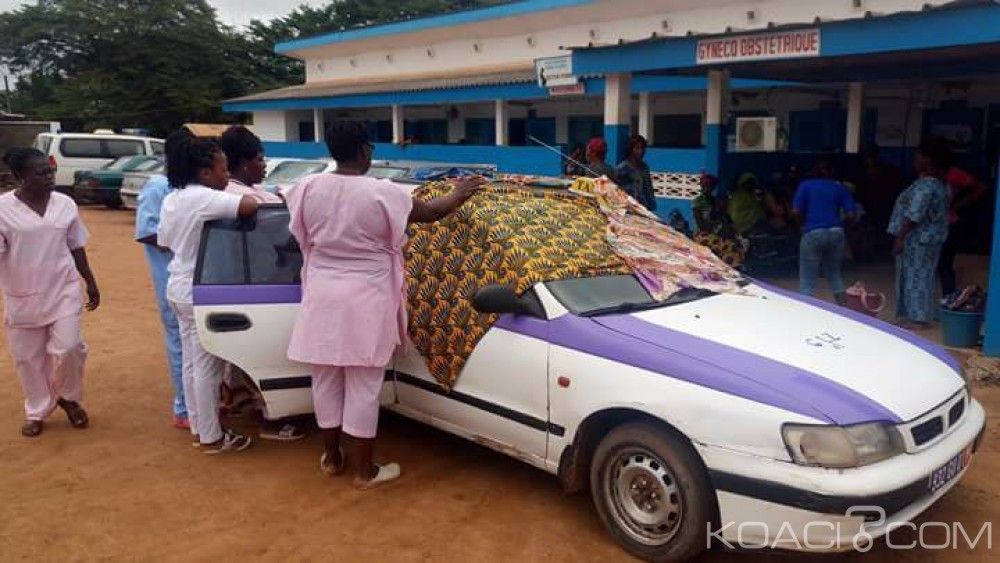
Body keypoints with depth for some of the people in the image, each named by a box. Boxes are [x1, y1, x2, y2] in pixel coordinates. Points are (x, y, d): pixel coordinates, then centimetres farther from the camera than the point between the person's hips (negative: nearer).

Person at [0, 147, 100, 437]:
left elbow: (77, 248, 9)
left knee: (68, 348, -8)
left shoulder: (65, 204, 0)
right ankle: (36, 412, 28)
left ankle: (69, 398, 20)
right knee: (28, 358, 9)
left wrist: (91, 283, 12)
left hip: (63, 291, 1)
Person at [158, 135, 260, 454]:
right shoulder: (204, 197, -20)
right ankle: (212, 438, 9)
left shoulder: (172, 199, 9)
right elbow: (248, 207, -32)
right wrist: (253, 198, -10)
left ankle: (199, 427, 28)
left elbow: (164, 241, 17)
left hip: (179, 289, 10)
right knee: (207, 367, 0)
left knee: (192, 363, 17)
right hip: (200, 293, -10)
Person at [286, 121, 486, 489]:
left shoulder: (308, 188, -3)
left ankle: (331, 458, 31)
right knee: (362, 386, 5)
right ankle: (364, 471, 16)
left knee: (326, 381, 16)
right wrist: (459, 195, 20)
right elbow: (431, 213, 1)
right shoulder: (383, 194, -14)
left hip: (322, 296, 4)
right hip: (365, 300, -4)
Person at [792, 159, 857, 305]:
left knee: (807, 280, 0)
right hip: (836, 232, 4)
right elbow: (851, 214, 4)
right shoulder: (840, 187, 12)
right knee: (834, 275, 21)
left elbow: (796, 211, -4)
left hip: (813, 233, -4)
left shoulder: (806, 185, 5)